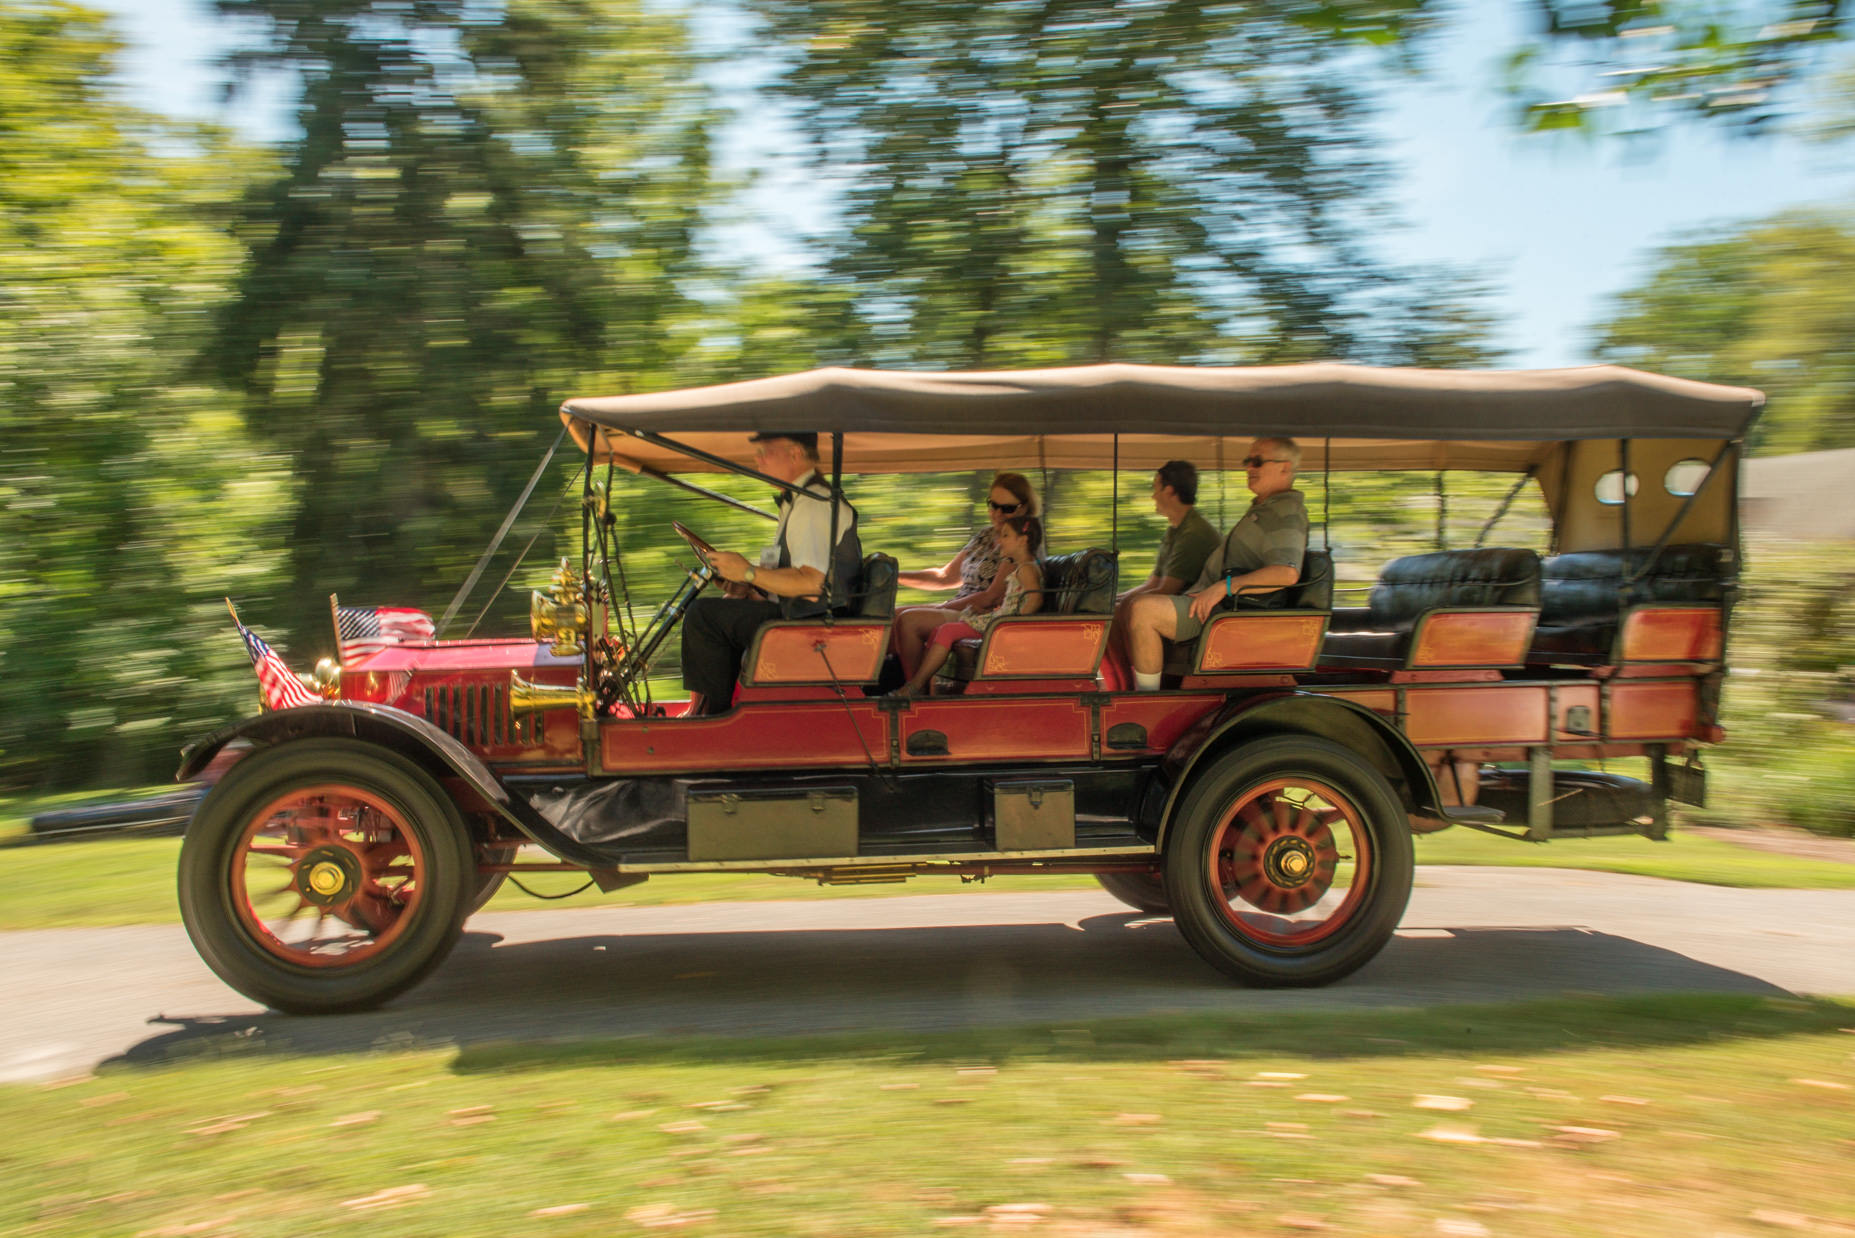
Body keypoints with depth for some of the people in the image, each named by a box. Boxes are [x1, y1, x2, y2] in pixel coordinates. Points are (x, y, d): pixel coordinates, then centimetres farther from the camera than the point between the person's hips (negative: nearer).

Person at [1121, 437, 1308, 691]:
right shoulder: (1263, 508, 21)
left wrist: (1223, 587, -28)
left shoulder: (1286, 513, -13)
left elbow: (1287, 573, -30)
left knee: (1144, 609, -26)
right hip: (1210, 600, 11)